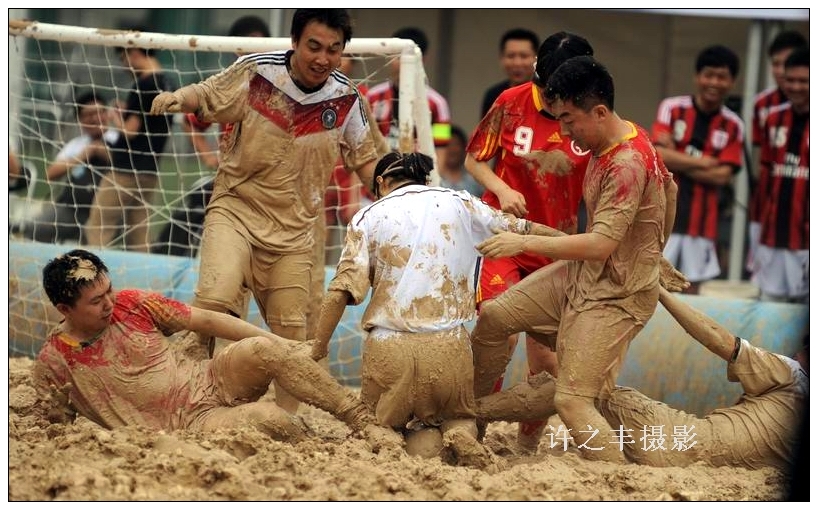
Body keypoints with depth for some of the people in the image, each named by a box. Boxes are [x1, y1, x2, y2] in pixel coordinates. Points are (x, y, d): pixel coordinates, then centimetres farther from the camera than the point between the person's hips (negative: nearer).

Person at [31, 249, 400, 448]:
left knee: (261, 350, -27)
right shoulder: (52, 365, -9)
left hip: (209, 382, 4)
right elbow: (59, 433, 5)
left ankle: (366, 425, -18)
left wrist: (278, 344, 1)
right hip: (189, 425, -4)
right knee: (268, 418, -32)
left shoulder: (131, 305, -2)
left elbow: (205, 320, 3)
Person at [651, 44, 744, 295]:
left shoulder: (733, 125, 3)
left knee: (692, 288, 5)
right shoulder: (672, 108, -1)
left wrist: (677, 162, -9)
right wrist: (703, 162, -9)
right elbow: (659, 155, -11)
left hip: (702, 221, 2)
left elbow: (722, 176, -5)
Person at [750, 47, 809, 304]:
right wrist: (760, 223, 15)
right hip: (772, 237, 5)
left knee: (804, 303, -5)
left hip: (805, 238, -5)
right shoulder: (774, 119, 10)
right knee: (768, 301, 8)